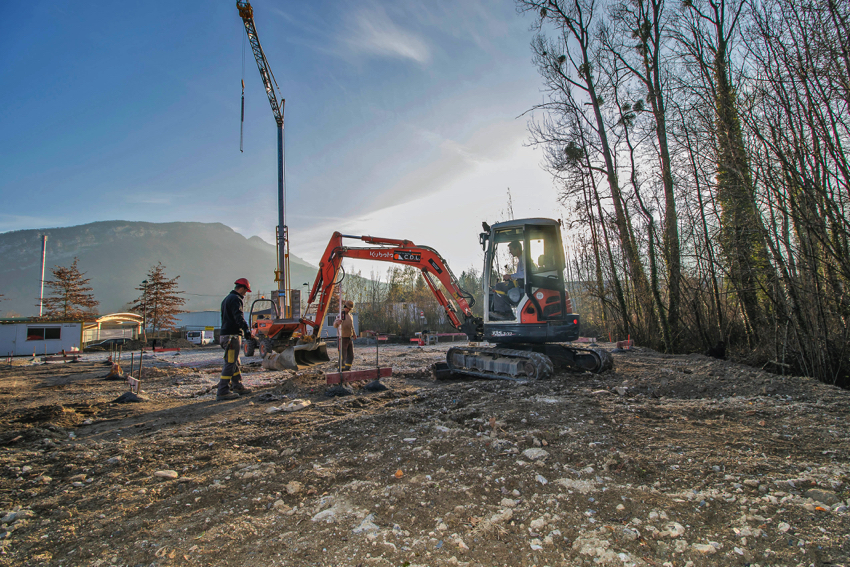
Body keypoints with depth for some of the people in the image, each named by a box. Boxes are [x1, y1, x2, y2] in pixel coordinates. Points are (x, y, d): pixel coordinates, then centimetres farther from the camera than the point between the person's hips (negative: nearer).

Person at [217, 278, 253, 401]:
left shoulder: (227, 299, 22)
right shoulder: (235, 299, -11)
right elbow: (238, 317, -27)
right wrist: (246, 329, -38)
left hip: (225, 334, 11)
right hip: (232, 335, -11)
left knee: (235, 362, 18)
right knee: (230, 363, -10)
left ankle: (237, 386, 26)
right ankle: (222, 392, -10)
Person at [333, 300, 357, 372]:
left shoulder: (351, 315, 12)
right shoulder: (340, 315, -12)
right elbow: (335, 325, -28)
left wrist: (354, 334, 13)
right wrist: (337, 322, -51)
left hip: (350, 338, 7)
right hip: (343, 339, -7)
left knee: (351, 355, 10)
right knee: (343, 355, -5)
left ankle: (347, 369, 21)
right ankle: (341, 370, 4)